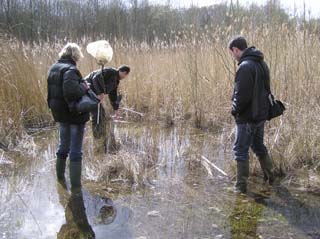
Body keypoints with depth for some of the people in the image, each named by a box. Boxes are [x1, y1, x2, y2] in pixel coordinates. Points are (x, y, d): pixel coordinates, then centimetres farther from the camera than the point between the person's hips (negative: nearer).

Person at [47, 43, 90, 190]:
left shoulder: (53, 68, 7)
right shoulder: (70, 69, -21)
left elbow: (52, 90, 12)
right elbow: (71, 91, -34)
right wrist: (84, 87, -19)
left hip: (60, 113, 8)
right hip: (74, 113, -8)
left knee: (63, 146, 23)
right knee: (76, 151, 1)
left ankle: (60, 178, 37)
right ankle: (75, 186, 7)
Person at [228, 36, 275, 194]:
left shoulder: (245, 67, -22)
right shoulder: (262, 63, 7)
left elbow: (241, 95, -25)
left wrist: (235, 110, -9)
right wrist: (261, 106, 16)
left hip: (247, 117, -9)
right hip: (261, 114, 9)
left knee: (241, 150, 3)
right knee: (259, 146, 24)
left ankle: (241, 185, 10)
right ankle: (269, 176, 33)